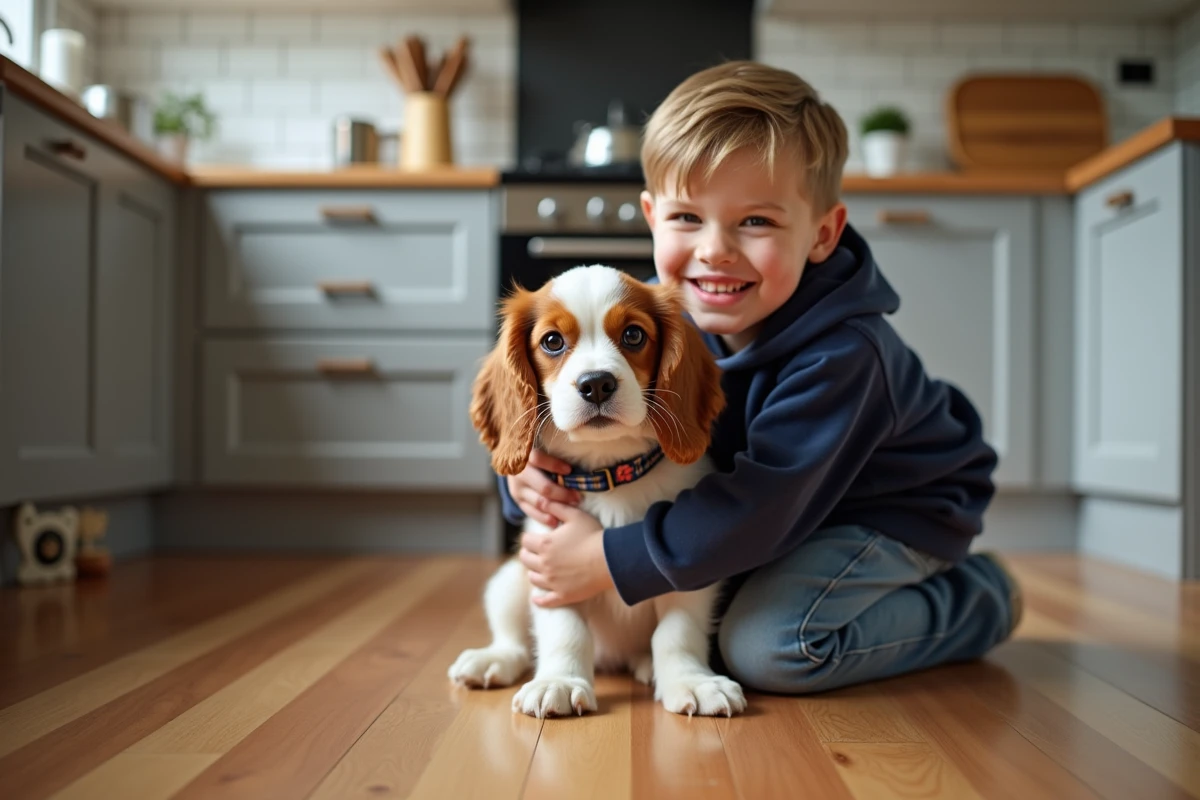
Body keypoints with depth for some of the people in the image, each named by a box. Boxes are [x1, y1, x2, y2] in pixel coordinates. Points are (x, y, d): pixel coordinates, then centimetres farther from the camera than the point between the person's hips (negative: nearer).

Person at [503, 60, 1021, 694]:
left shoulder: (841, 356, -35)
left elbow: (764, 506, -38)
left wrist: (612, 561, -36)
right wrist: (528, 468, -33)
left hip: (894, 513, -6)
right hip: (783, 510, 7)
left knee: (766, 647, -24)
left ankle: (974, 600, -1)